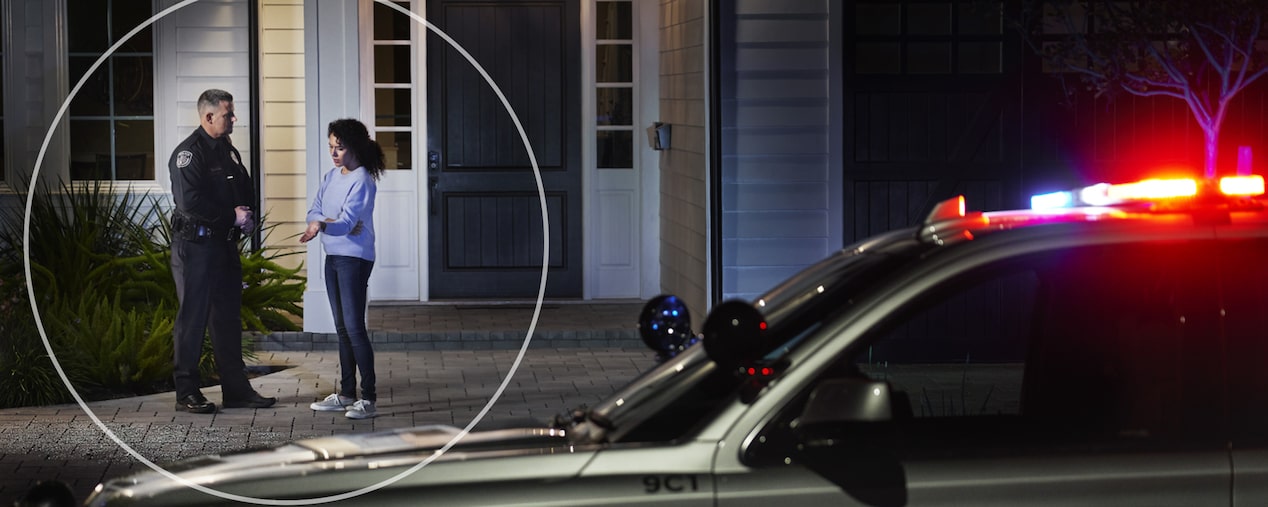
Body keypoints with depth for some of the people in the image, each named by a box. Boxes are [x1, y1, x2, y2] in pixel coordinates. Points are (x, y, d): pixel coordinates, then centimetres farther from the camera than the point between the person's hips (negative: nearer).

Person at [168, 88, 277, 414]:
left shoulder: (229, 152, 14)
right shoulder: (188, 153, -13)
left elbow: (246, 190, 22)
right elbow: (190, 202, -23)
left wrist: (246, 213, -1)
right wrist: (232, 216, -17)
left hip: (225, 244, 8)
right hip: (195, 244, -8)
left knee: (228, 318, 11)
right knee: (193, 318, -2)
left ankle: (236, 389, 16)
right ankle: (187, 393, 3)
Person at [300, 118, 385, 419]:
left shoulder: (362, 181, -14)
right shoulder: (331, 177, 11)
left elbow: (347, 221, -24)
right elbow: (314, 212, 7)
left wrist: (323, 226, -43)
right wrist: (335, 222, -12)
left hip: (355, 258, -8)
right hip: (333, 257, 8)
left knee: (354, 328, -12)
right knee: (342, 329, 12)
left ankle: (368, 400, -11)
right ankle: (346, 395, 19)